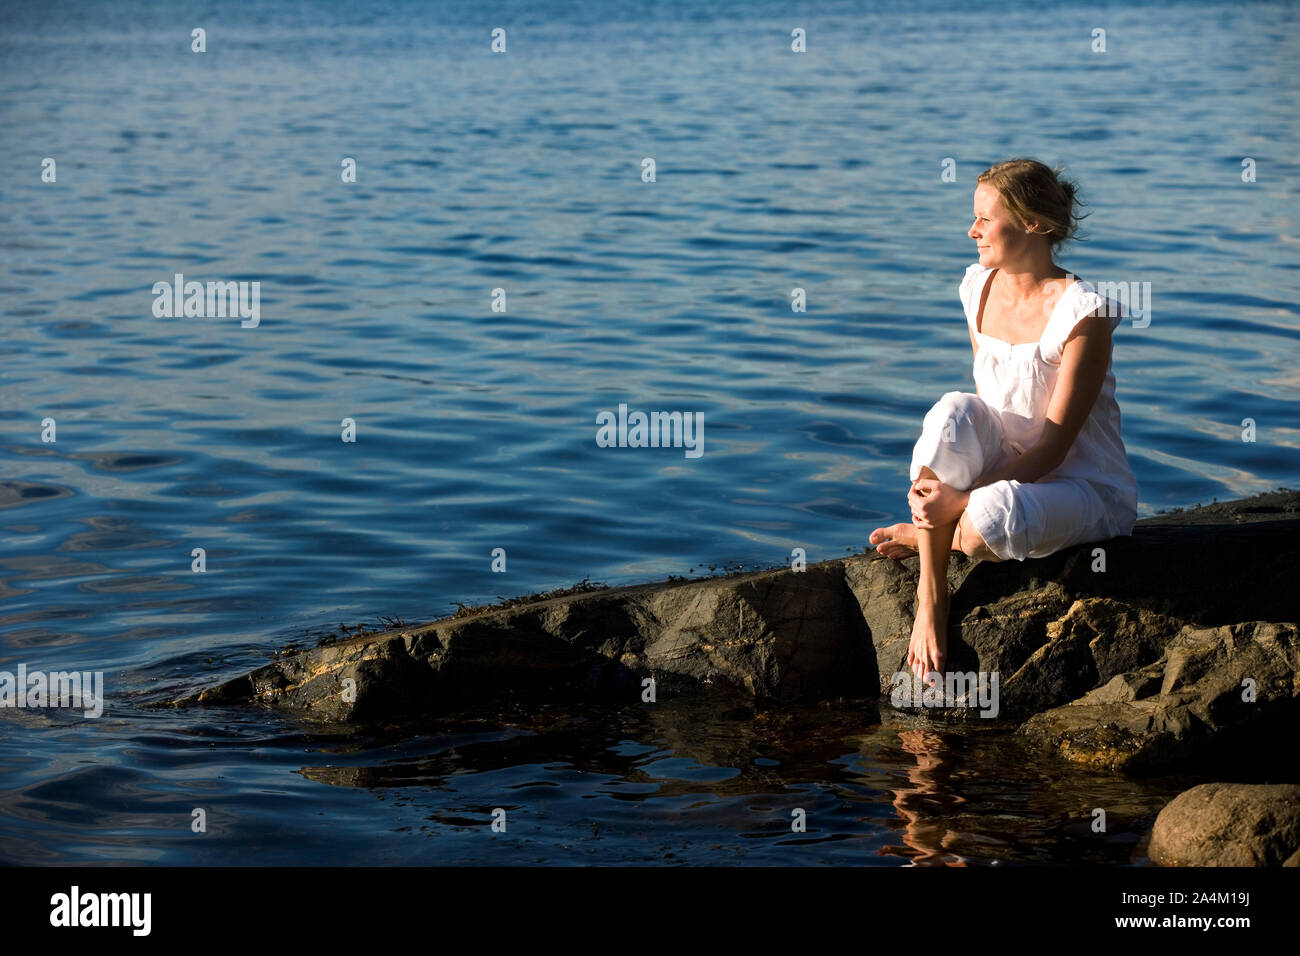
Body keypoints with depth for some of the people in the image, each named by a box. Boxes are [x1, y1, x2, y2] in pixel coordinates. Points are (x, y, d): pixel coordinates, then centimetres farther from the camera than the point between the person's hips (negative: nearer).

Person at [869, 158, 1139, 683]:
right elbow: (982, 421, 8)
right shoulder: (981, 289, 4)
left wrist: (962, 502, -27)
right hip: (1003, 473, 6)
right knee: (953, 410, -28)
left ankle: (932, 537, 0)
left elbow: (1053, 447, -19)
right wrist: (938, 474, -11)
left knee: (990, 518, -38)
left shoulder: (1081, 312, -18)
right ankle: (930, 598, -22)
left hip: (1088, 491, -5)